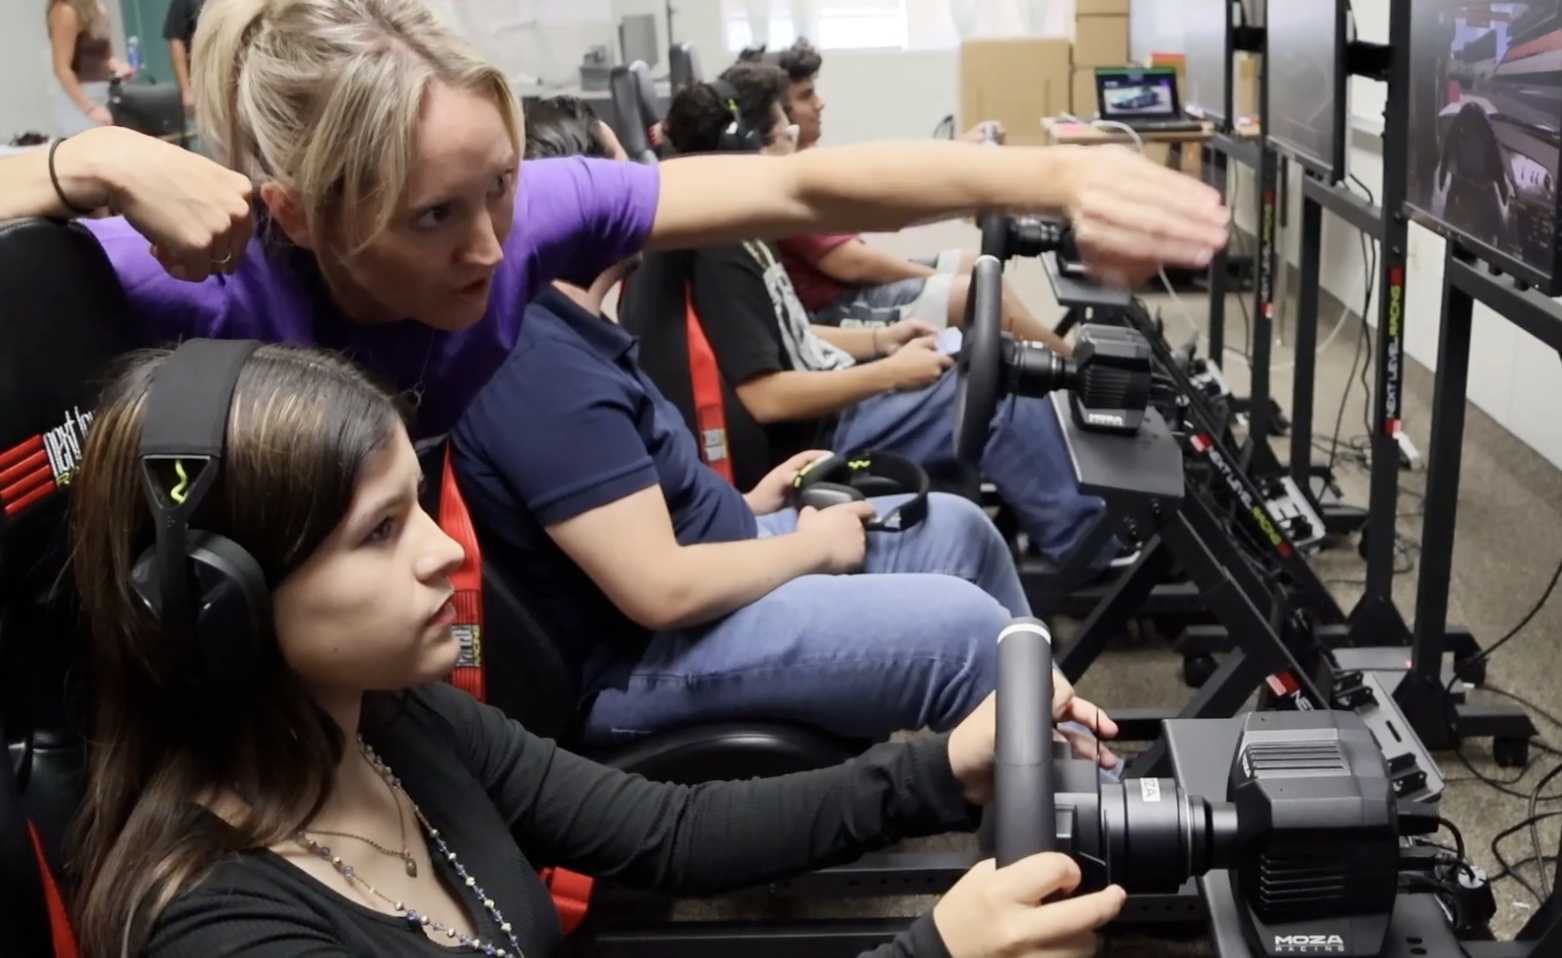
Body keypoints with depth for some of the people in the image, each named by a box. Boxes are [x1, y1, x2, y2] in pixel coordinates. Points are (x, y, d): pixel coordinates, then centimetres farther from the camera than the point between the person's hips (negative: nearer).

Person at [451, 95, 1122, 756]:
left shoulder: (562, 331, 7)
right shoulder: (541, 367, -26)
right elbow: (662, 590, -28)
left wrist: (743, 506, 8)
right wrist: (811, 547, -14)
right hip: (645, 656, -11)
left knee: (956, 527, 11)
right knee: (963, 627, -18)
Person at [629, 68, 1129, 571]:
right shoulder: (717, 255, -24)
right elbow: (765, 398, -28)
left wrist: (878, 340, 8)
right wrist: (890, 373, -21)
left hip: (827, 405, 10)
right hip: (810, 441, -10)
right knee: (1002, 405, -10)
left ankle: (1073, 522, 16)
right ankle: (1083, 546, 9)